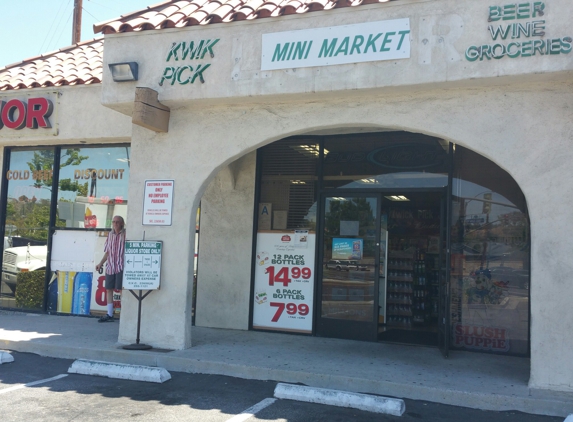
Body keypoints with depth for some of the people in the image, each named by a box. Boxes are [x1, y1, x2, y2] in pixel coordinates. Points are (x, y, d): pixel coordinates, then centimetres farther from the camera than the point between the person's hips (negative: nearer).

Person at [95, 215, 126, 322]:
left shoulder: (125, 234, -4)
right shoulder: (110, 235, 13)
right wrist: (100, 264, 17)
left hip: (121, 266, -6)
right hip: (110, 266, 6)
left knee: (121, 289, -7)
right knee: (108, 289, 7)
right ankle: (109, 315, 15)